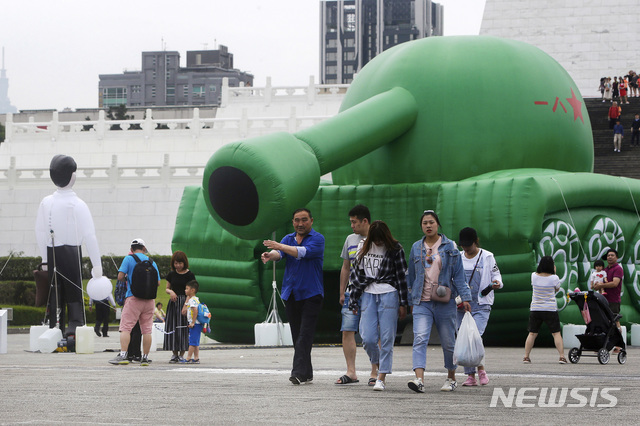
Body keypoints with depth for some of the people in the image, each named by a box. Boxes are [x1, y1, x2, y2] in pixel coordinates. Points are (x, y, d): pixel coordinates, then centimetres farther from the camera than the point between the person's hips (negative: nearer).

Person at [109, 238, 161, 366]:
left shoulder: (128, 259, 0)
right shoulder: (152, 262, 11)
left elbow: (120, 277, -7)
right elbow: (158, 283, 10)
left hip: (134, 298, -4)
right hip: (149, 299, 4)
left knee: (125, 327, -4)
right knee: (147, 330, 7)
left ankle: (123, 355, -16)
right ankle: (145, 357, 8)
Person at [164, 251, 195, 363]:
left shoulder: (190, 275, -3)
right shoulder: (171, 274, 9)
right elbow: (167, 288, 19)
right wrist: (170, 292, -6)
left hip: (185, 302, -4)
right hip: (173, 303, 4)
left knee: (183, 328, -5)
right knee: (172, 327, 0)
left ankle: (182, 354, 1)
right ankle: (175, 354, 8)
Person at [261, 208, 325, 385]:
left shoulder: (317, 239, -3)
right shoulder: (288, 239, 13)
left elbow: (304, 252, -22)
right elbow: (279, 253, -6)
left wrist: (280, 246, -28)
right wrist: (270, 254, -30)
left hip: (311, 294, -6)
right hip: (291, 295, 6)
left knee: (305, 335, -13)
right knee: (297, 336, 7)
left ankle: (299, 372, -20)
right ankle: (307, 374, 14)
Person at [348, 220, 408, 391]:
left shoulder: (395, 249, 0)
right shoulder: (363, 247, 10)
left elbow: (401, 276, 2)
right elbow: (355, 271, 16)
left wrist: (403, 304, 0)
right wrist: (354, 299, 13)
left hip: (388, 295, -3)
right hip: (367, 295, 3)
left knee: (387, 338, -7)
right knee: (368, 338, -7)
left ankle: (381, 378, -3)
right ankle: (378, 365, 21)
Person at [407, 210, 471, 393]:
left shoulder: (450, 247, 2)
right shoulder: (416, 248, 9)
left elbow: (458, 275, 1)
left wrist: (465, 298, -6)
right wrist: (411, 301, 19)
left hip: (445, 302, -1)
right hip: (422, 303, 1)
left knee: (448, 342, 7)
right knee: (420, 339, -16)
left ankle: (451, 378, 25)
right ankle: (419, 379, -27)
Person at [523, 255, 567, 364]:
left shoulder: (534, 276, -2)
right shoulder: (554, 278, -10)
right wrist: (554, 272, 10)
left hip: (535, 309, 3)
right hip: (550, 309, -3)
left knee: (532, 334, 9)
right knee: (556, 333, 2)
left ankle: (526, 356, 8)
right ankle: (562, 356, -4)